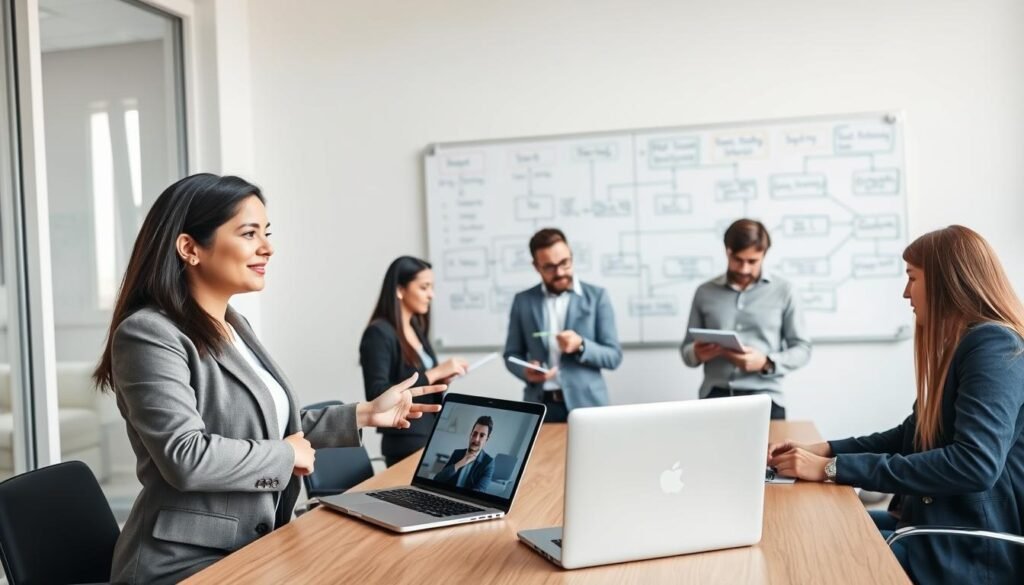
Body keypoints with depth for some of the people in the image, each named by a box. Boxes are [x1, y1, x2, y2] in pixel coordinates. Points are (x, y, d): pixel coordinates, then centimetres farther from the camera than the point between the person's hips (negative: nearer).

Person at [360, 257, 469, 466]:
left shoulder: (417, 329, 9)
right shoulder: (378, 334, -14)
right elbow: (377, 396, -22)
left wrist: (442, 378, -4)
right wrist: (434, 374, -23)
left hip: (432, 437, 7)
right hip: (406, 444, -7)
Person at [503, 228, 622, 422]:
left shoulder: (596, 296, 2)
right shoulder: (523, 301, 7)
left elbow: (614, 357, -1)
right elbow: (512, 354, 11)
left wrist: (581, 346, -19)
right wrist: (526, 372, -11)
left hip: (586, 404, -1)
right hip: (540, 406, 1)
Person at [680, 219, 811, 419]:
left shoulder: (782, 291, 6)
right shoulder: (705, 292, 11)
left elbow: (802, 348, 7)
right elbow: (686, 349, 15)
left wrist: (766, 363, -11)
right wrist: (697, 354, -8)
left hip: (764, 397, -1)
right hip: (715, 397, 1)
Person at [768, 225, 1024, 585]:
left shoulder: (994, 345, -16)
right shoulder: (958, 346, 15)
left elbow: (975, 464, -28)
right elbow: (912, 437, 20)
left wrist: (834, 469, -26)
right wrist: (824, 450, 6)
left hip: (972, 551, -9)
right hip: (935, 524, 9)